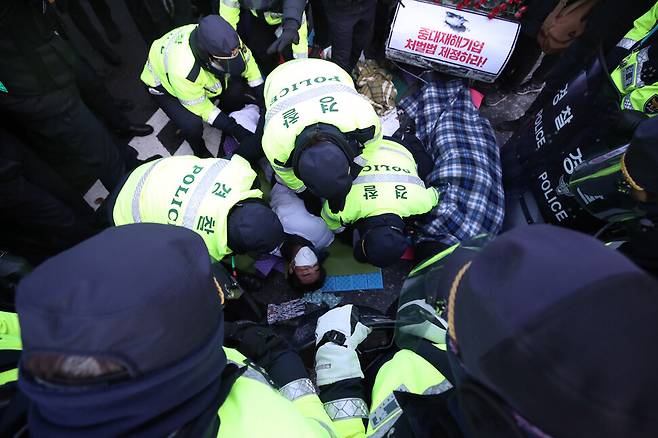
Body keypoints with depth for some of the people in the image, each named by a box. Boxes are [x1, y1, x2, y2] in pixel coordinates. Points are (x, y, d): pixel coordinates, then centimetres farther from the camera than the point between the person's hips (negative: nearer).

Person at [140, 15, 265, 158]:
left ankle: (226, 117, 16)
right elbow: (200, 107, -29)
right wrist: (233, 129, -30)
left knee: (237, 89, -16)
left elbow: (247, 61, -13)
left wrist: (262, 99, -16)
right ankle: (200, 152, 7)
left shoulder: (224, 41, -31)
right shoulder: (182, 71, -43)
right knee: (192, 125, -28)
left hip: (203, 72, 5)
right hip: (164, 84, -5)